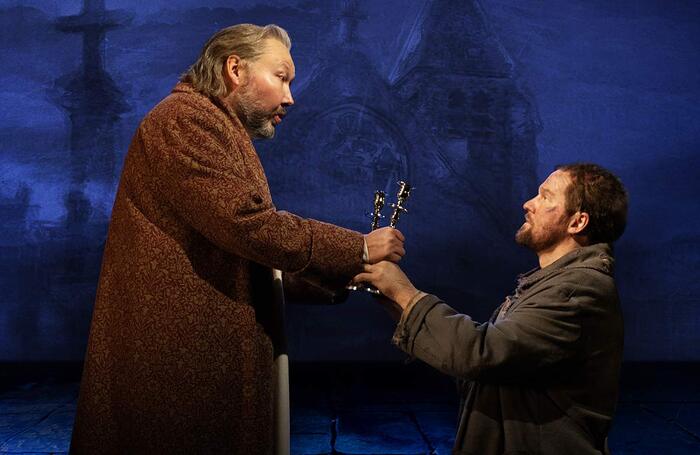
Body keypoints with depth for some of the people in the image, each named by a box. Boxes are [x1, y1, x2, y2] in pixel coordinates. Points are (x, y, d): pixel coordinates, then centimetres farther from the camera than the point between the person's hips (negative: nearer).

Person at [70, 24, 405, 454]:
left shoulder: (219, 130, 20)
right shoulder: (187, 117, -12)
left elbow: (242, 256, 14)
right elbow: (247, 224, -24)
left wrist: (345, 272, 6)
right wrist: (358, 249, -15)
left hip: (202, 354, 10)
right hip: (177, 359, -10)